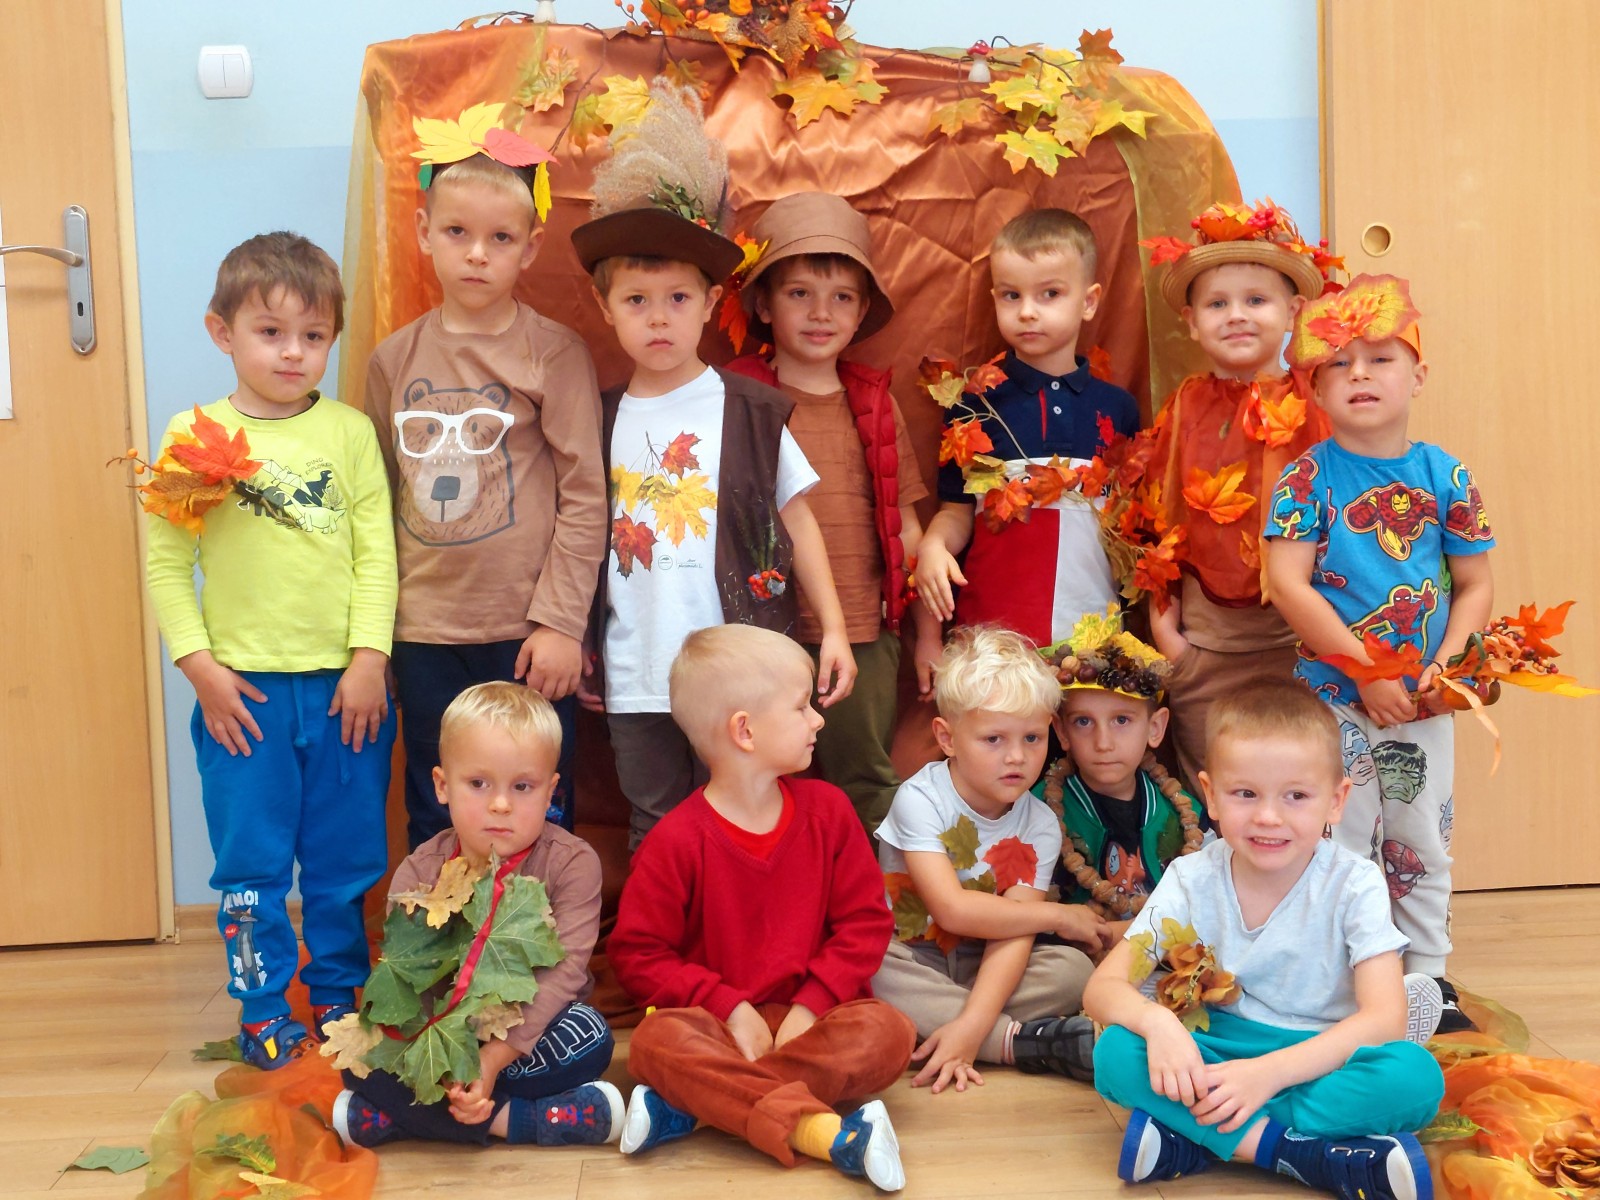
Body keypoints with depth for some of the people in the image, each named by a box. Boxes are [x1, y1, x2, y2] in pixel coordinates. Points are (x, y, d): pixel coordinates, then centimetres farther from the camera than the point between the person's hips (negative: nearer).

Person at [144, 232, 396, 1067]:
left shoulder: (350, 432, 2)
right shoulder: (194, 436, 0)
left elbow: (377, 551, 0)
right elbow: (166, 560, 0)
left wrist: (369, 657, -6)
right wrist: (200, 665, -7)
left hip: (344, 684, 1)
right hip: (243, 688, -1)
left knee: (346, 860, 12)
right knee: (250, 863, 8)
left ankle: (339, 996, 29)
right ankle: (263, 1012, 23)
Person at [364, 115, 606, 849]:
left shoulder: (555, 354, -5)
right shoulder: (393, 359, 6)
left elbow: (584, 498, -6)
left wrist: (560, 623, -10)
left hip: (527, 633, -3)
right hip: (425, 635, 3)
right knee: (434, 825, 14)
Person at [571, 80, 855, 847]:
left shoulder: (750, 411, -3)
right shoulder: (601, 419, 5)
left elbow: (797, 520, 2)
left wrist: (832, 628, -1)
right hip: (635, 677, 3)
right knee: (653, 834, 14)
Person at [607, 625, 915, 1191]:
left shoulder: (828, 810, 3)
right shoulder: (676, 841, -7)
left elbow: (865, 921, 3)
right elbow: (636, 953, -5)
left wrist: (810, 1005, -11)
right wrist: (729, 1006, -14)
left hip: (809, 1017, 3)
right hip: (718, 1024, -2)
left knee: (886, 1032, -28)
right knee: (656, 1039, -33)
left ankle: (690, 1105, -28)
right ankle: (826, 1132, -40)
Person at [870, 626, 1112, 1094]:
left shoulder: (1039, 826, -6)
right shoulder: (920, 799, -15)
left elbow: (1014, 937, -16)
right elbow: (952, 910, -23)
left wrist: (971, 1025, -32)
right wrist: (1060, 916, -14)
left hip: (982, 969, 3)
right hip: (908, 962, -2)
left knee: (1073, 969, -22)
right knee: (867, 969, -36)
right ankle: (1024, 1039, -27)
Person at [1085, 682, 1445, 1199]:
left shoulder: (1355, 885, -10)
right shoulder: (1191, 880, -4)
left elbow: (1385, 1017, -20)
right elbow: (1103, 986, -8)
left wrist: (1269, 1072, -33)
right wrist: (1156, 1022, -32)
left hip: (1321, 1062, -1)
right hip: (1217, 1053, 2)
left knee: (1415, 1075, -32)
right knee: (1116, 1051, -27)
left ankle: (1190, 1142, -28)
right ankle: (1312, 1155, -28)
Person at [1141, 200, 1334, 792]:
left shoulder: (1308, 409, -5)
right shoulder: (1185, 407, 4)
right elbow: (1161, 521, 8)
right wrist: (1163, 627, 4)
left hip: (1291, 632, -2)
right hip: (1200, 632, 3)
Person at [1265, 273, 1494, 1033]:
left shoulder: (1445, 476, -1)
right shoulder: (1309, 476, -9)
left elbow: (1475, 584, 4)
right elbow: (1287, 582, -16)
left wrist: (1445, 668, -12)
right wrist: (1366, 671, -19)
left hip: (1425, 702, 3)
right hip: (1334, 697, -3)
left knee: (1424, 844, 14)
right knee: (1341, 846, 5)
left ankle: (1427, 978, 30)